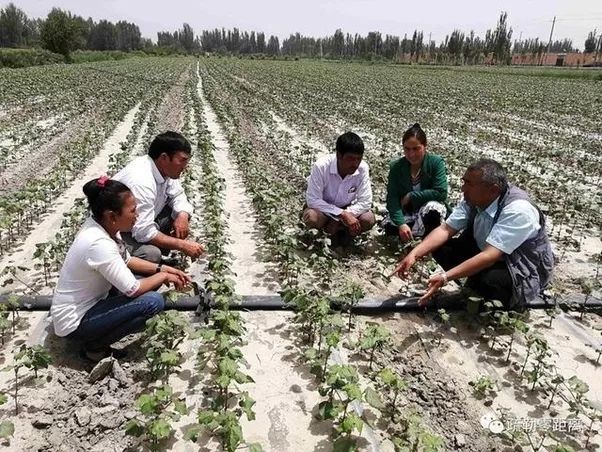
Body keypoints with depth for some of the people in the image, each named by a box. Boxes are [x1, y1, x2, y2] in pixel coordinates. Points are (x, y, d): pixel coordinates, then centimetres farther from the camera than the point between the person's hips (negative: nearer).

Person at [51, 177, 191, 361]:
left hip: (88, 302, 9)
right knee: (153, 301, -22)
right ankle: (95, 346, -2)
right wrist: (164, 276, -10)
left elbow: (126, 261, 10)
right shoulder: (99, 244, -32)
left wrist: (162, 269, -1)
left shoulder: (102, 225, -6)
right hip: (74, 323, -9)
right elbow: (133, 289, -26)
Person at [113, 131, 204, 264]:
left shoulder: (164, 168, -9)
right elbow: (144, 232, -34)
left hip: (142, 222, 9)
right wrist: (182, 245, -28)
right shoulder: (141, 183, -34)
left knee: (183, 211, 0)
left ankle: (161, 251, 7)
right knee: (151, 254, -34)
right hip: (117, 231, -9)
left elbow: (177, 195, 5)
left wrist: (182, 216, -17)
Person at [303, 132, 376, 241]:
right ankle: (341, 227, -4)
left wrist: (344, 215, -30)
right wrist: (342, 214, -36)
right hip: (324, 208, -2)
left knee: (369, 220, -25)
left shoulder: (363, 168, -22)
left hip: (347, 208, 2)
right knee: (311, 217, -33)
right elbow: (313, 200, -29)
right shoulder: (321, 166, -30)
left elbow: (365, 201, -19)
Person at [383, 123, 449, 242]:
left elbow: (441, 193, -25)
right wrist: (401, 224, -33)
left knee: (433, 206, -36)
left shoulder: (436, 162, -16)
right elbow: (392, 197, -18)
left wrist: (411, 196, -22)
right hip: (406, 212, 2)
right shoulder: (396, 166, -10)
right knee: (387, 225, -27)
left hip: (428, 211, -1)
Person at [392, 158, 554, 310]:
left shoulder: (518, 210, -33)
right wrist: (414, 254, -26)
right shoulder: (474, 199, -13)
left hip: (525, 270, -6)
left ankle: (514, 299, -2)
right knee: (441, 248, -10)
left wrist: (445, 277, -43)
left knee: (487, 281, -37)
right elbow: (446, 229, -12)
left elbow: (490, 256, -39)